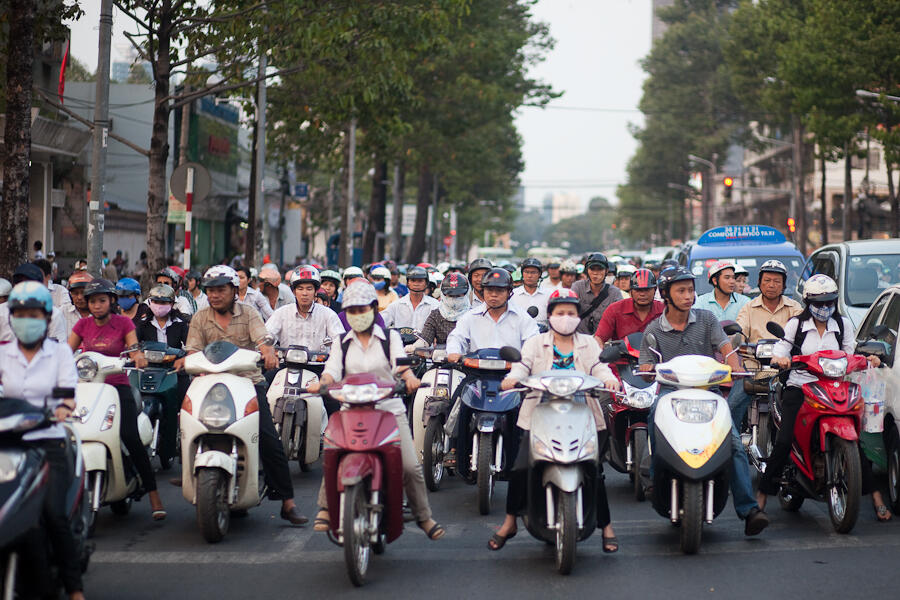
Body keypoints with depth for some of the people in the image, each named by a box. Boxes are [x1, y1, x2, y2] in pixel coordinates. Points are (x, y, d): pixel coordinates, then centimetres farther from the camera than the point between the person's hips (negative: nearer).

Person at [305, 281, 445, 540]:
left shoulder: (390, 338, 11)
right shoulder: (342, 343, 15)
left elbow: (400, 362, -6)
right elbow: (333, 370, 0)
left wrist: (409, 377, -29)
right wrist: (321, 382, -23)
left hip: (390, 409, -1)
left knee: (410, 465, -11)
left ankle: (424, 517, 5)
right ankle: (325, 508, -10)